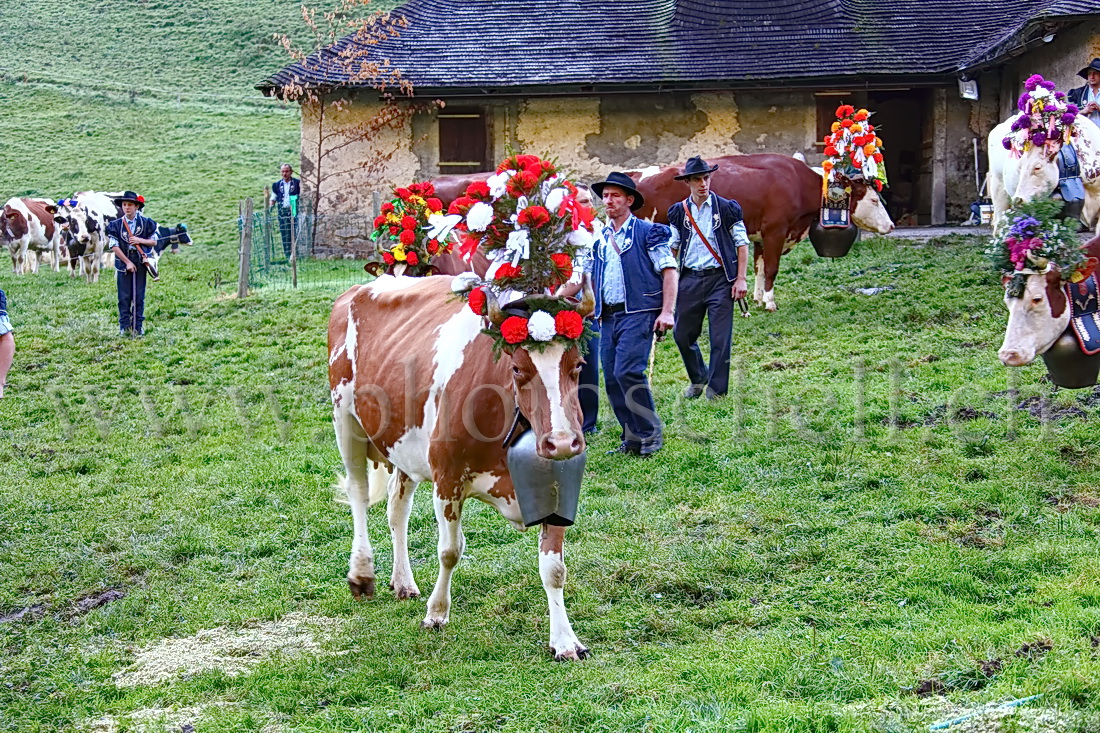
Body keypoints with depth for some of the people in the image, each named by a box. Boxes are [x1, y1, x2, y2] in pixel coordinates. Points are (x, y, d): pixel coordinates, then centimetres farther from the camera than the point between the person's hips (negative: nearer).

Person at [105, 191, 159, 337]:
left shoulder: (146, 223, 3)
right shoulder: (116, 225, 2)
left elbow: (154, 242, 6)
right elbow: (114, 246, -3)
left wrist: (140, 240, -12)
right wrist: (127, 262, -8)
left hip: (140, 263, 0)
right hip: (123, 263, 0)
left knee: (139, 296, 2)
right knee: (124, 296, 1)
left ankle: (138, 326, 8)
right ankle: (124, 326, 8)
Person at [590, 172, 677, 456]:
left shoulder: (648, 232, -1)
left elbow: (669, 270, -5)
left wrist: (667, 311, -13)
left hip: (638, 313, -7)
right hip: (608, 316, 7)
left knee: (627, 372, -20)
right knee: (612, 379, 3)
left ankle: (650, 434, -7)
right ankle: (632, 439, 13)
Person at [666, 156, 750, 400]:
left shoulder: (727, 208, -1)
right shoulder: (679, 211, 8)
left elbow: (742, 243, 1)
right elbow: (672, 247, 16)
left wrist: (741, 279, -6)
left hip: (719, 279, -3)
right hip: (689, 279, 3)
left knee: (720, 338, -4)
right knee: (682, 334, 6)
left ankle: (716, 389, 6)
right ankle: (698, 377, 30)